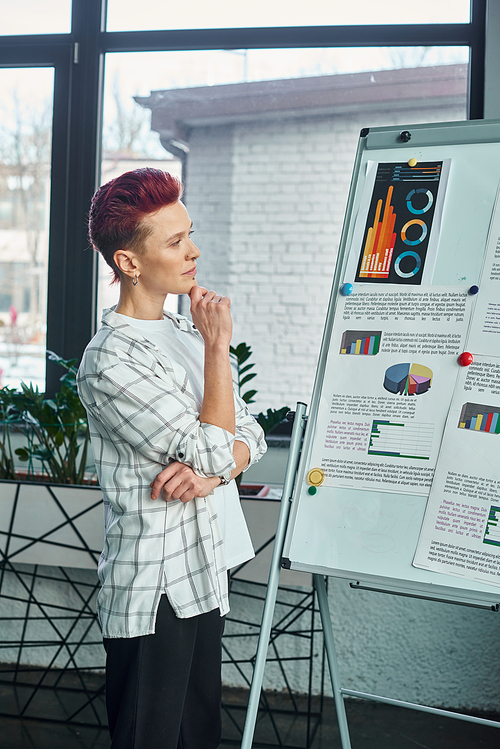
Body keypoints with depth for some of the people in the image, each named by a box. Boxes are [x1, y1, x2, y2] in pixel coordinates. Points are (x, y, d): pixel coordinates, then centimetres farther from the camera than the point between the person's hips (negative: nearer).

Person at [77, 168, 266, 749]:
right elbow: (212, 449, -21)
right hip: (152, 594, -8)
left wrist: (211, 473, -14)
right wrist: (217, 346, -15)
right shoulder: (110, 361, -18)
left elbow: (249, 433, 8)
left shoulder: (185, 334, 10)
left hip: (204, 575, 8)